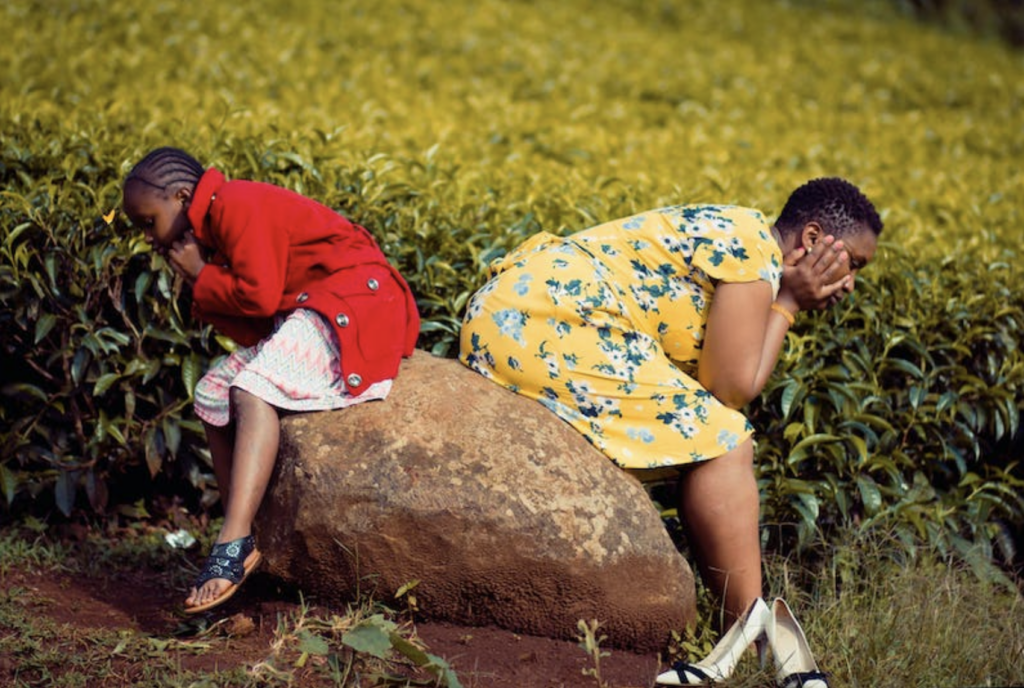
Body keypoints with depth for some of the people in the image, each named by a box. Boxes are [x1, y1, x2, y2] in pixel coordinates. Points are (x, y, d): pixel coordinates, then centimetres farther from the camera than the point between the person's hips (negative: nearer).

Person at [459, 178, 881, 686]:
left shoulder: (723, 232, 22)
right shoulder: (753, 246, -6)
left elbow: (713, 385, 11)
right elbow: (731, 390, -10)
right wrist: (787, 303, 1)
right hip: (544, 321, -11)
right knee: (721, 444, -9)